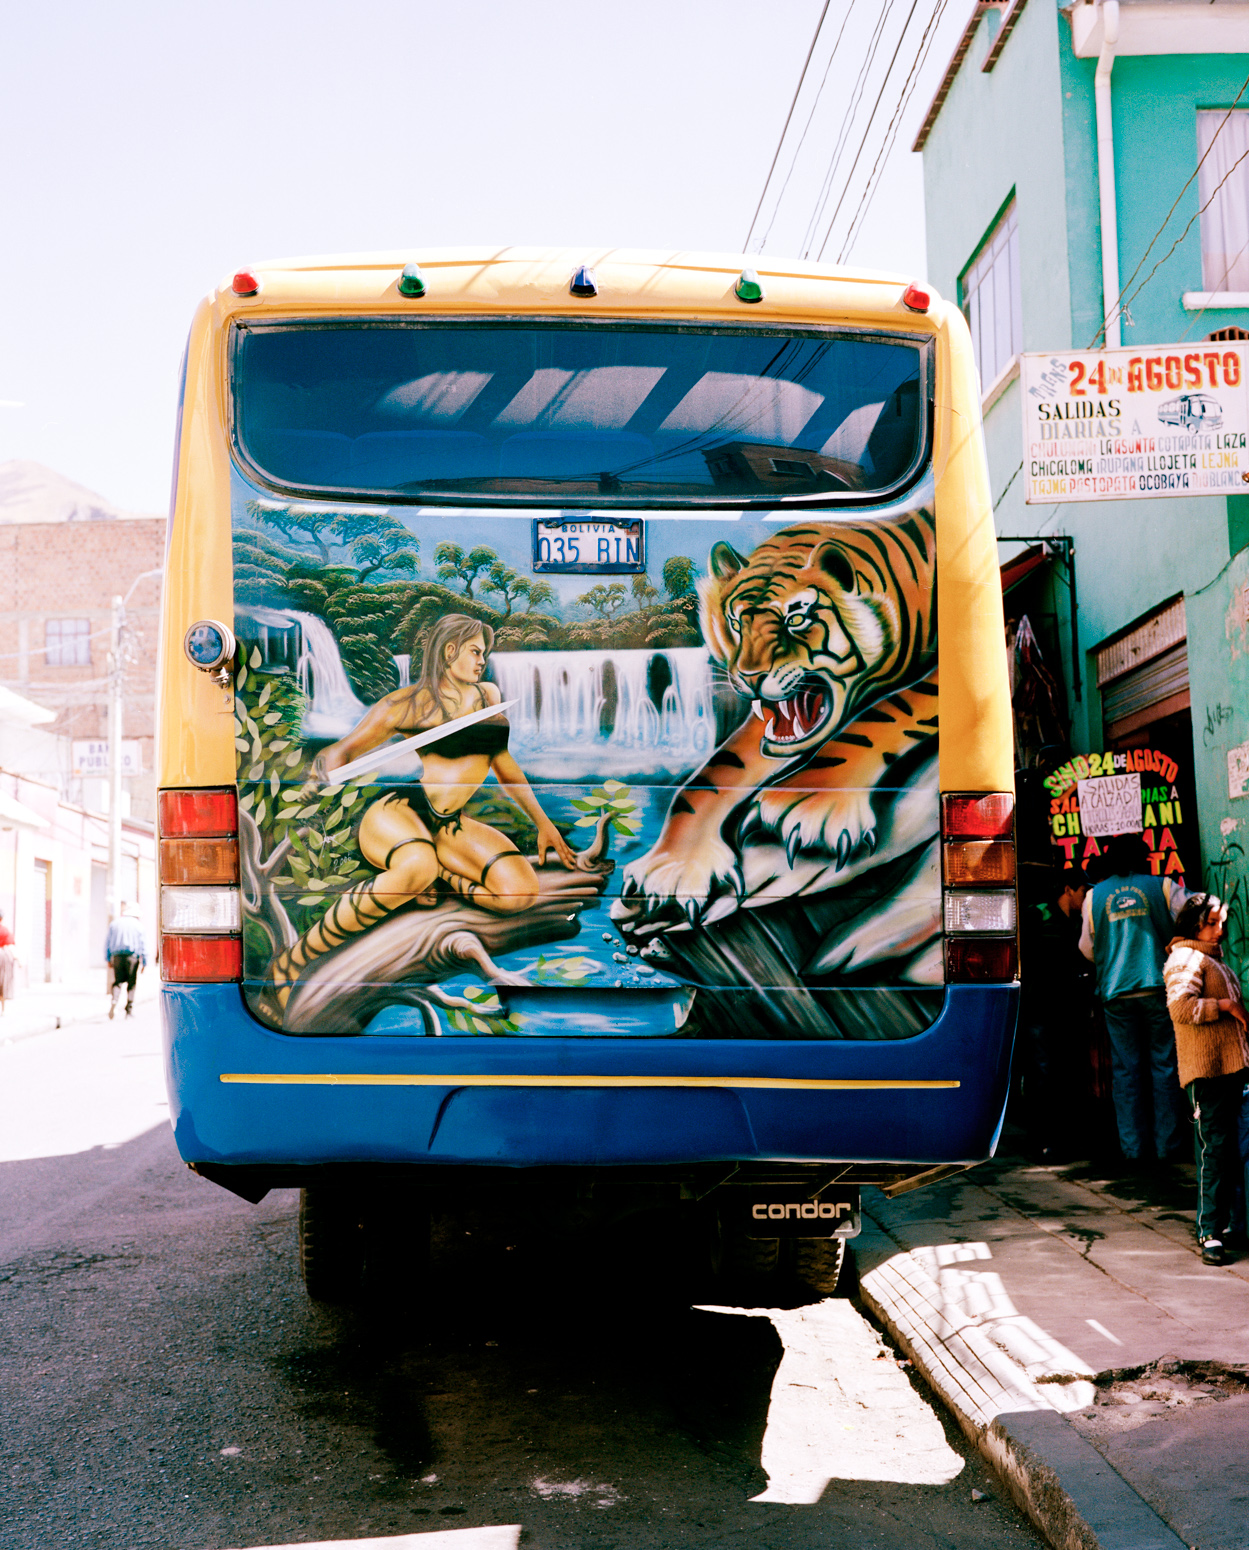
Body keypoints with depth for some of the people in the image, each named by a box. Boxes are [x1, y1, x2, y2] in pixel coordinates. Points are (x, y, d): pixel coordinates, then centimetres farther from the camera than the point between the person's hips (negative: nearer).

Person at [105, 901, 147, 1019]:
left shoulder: (114, 924, 10)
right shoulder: (137, 925, 3)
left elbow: (107, 942, 11)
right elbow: (142, 944, 3)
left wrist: (108, 959, 16)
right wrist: (144, 962, 6)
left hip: (117, 956, 2)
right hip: (132, 956, -2)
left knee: (117, 981, 7)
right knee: (131, 983, 6)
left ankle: (113, 1000, -20)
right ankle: (129, 1009, 6)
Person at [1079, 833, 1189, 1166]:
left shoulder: (1094, 896, 8)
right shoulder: (1163, 887, 2)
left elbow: (1088, 949, 15)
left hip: (1116, 992, 2)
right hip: (1158, 988, -2)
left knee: (1126, 1069, 5)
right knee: (1165, 1065, 4)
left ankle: (1133, 1146, 4)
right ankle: (1167, 1144, 4)